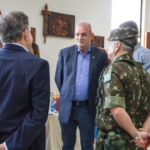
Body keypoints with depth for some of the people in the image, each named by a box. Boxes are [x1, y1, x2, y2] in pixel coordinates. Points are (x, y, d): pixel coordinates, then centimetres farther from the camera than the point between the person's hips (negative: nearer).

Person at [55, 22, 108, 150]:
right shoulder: (65, 53, 1)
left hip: (88, 108, -1)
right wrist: (66, 94, 9)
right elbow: (58, 78, 9)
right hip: (67, 108, 1)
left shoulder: (101, 55, -3)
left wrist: (96, 100, 3)